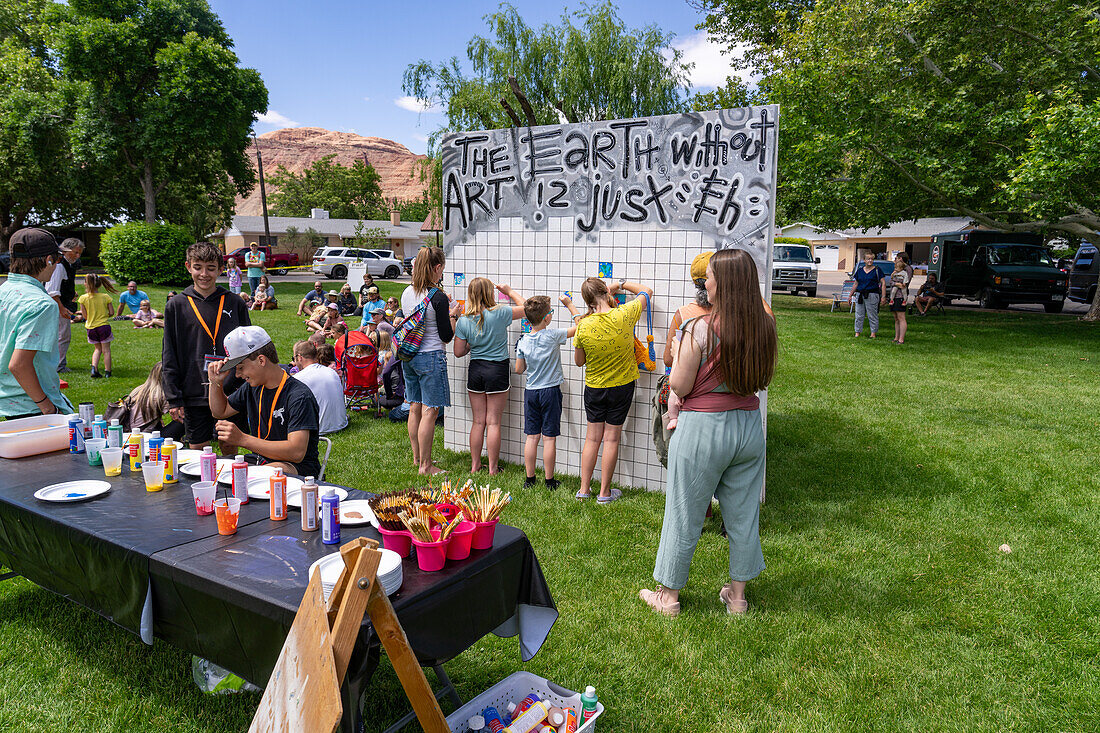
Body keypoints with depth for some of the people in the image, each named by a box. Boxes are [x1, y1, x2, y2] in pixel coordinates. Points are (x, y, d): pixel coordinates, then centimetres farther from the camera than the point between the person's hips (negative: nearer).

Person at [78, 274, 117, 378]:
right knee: (106, 350, 6)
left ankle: (94, 368, 1)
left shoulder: (83, 298, -6)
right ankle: (107, 372, 8)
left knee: (97, 348, 19)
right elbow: (111, 312, -3)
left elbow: (85, 316, -3)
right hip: (104, 326, -2)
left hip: (91, 327, 2)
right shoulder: (106, 297, -6)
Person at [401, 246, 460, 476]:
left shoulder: (406, 293, 6)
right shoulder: (439, 297, -16)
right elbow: (446, 336, -12)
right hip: (431, 357, -8)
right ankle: (425, 466, 5)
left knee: (415, 408, 15)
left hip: (408, 357, 8)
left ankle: (417, 458, 27)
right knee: (429, 411, -1)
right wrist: (453, 316, 5)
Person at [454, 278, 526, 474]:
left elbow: (459, 352, 2)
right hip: (497, 370, -3)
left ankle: (475, 465, 20)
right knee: (493, 422, 4)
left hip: (475, 370, 3)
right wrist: (509, 291, 14)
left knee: (478, 421, 12)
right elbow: (525, 308, 2)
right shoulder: (500, 313, -13)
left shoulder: (463, 321, -4)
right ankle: (493, 468, 10)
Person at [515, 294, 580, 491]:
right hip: (550, 391, -4)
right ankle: (549, 480, 10)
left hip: (530, 392, 4)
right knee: (549, 438, 2)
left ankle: (530, 479, 16)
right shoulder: (552, 336, -13)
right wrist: (570, 305, 5)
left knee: (531, 436, 9)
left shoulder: (523, 341, -1)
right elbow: (580, 327, -6)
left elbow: (519, 370, 5)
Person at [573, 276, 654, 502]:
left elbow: (579, 361, 0)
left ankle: (584, 489, 19)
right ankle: (604, 492, 15)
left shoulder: (584, 326, -15)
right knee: (611, 438, 6)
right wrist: (621, 285, 14)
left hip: (594, 387, 1)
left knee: (592, 437, 12)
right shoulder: (624, 315, -16)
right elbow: (646, 291, 3)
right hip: (622, 385, 0)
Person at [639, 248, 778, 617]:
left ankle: (668, 595, 24)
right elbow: (762, 378, 11)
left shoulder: (700, 330, -19)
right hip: (749, 425, 5)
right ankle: (737, 594, 32)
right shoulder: (764, 327, -2)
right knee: (743, 515, 17)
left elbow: (679, 386, -12)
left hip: (703, 430, -5)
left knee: (684, 516, 9)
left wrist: (680, 350, 2)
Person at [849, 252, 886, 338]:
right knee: (859, 315, 5)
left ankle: (873, 333, 8)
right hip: (860, 295, 4)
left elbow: (883, 283, -2)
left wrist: (883, 296, -11)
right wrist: (850, 295, 19)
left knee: (872, 315, 0)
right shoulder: (860, 270, 12)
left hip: (872, 295, -4)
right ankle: (857, 332, 12)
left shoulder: (877, 270, 0)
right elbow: (856, 284, 20)